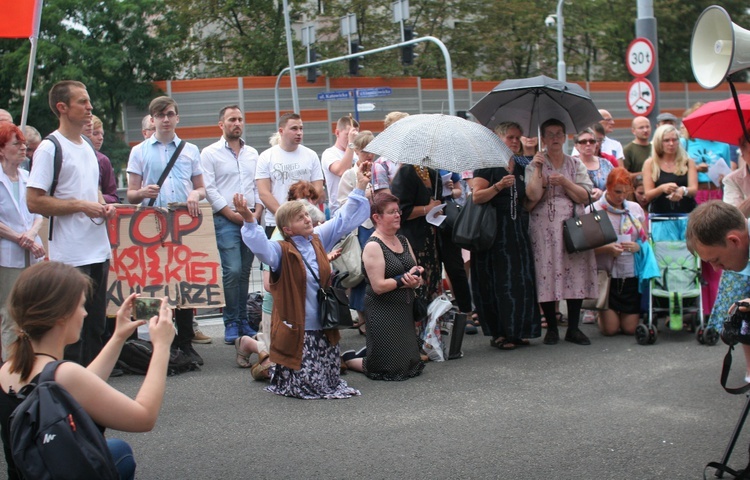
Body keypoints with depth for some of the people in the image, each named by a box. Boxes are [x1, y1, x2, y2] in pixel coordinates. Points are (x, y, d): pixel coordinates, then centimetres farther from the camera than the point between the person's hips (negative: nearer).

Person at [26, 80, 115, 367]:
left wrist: (103, 206, 8)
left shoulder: (87, 147, 16)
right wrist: (80, 205, -16)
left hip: (99, 250, 8)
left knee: (96, 325, 13)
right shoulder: (50, 148, -10)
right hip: (70, 256, -8)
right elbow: (34, 202, -16)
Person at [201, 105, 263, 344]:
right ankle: (231, 323, -4)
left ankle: (242, 321, 12)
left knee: (244, 272, 6)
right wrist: (233, 214, -10)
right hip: (225, 220, -4)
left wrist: (257, 211, 0)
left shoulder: (252, 153, 16)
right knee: (232, 271, -12)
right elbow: (209, 189, -5)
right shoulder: (210, 153, 1)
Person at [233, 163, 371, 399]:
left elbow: (343, 220, 13)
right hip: (296, 330, -7)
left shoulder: (318, 240, 6)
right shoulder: (282, 252, -12)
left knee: (330, 381, 12)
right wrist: (250, 221, -48)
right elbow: (261, 246, -33)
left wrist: (359, 188, 11)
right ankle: (268, 368, 22)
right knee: (305, 386, -7)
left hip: (324, 327, 7)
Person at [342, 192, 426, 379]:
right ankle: (345, 359, 17)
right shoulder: (373, 246, -14)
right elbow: (378, 286, -21)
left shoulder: (403, 241, 10)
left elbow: (417, 276, 12)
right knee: (391, 369, -5)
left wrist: (416, 278, -10)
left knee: (413, 364, 15)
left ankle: (366, 352, 33)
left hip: (405, 311, 8)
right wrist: (404, 280, -17)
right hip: (383, 313, -8)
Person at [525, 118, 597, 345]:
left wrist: (564, 182, -10)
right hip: (544, 227, -2)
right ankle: (551, 328, 6)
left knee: (575, 274, -2)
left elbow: (585, 196, 1)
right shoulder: (535, 165, 6)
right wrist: (538, 169, -12)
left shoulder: (576, 165, 12)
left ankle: (573, 328, 6)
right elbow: (533, 195, -10)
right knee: (546, 275, -4)